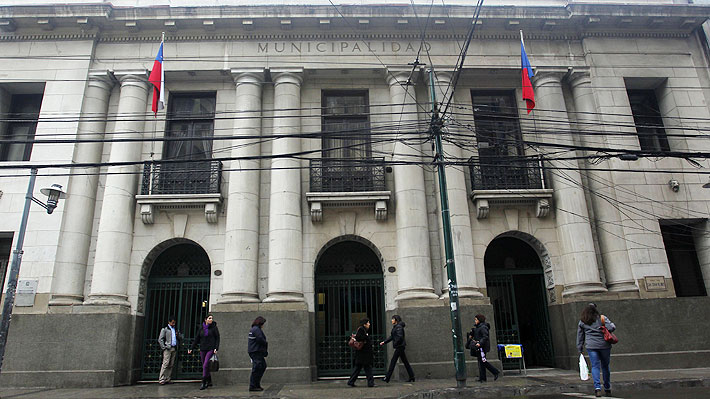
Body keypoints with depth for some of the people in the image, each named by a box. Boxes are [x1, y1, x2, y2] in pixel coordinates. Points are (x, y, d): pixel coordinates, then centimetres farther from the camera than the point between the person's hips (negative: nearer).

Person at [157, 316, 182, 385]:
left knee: (171, 365, 4)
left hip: (174, 349, 5)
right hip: (168, 349, -5)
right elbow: (160, 339, -1)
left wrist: (178, 335, 0)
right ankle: (161, 379, -9)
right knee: (165, 363, -11)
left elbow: (181, 338, 22)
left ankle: (167, 379, 8)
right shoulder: (165, 329, 4)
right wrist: (164, 347, -10)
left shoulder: (176, 330, 19)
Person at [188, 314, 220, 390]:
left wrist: (216, 348, -12)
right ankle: (209, 381, 22)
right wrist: (191, 348, 5)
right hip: (202, 349, 4)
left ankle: (204, 383, -7)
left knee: (205, 365, -14)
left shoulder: (214, 327, -1)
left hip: (211, 349, -4)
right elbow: (196, 339, 11)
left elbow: (217, 339, -2)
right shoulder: (201, 328, 7)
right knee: (204, 366, 7)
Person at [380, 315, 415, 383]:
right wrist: (384, 342, 13)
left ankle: (387, 378, -3)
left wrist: (395, 344, -15)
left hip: (399, 346, -10)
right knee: (405, 362, 11)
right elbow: (391, 337, 19)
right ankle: (412, 377, 15)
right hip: (400, 347, 10)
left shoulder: (399, 327, -14)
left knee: (393, 361, -7)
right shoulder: (395, 327, 16)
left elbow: (400, 337, -23)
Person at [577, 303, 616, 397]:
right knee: (605, 366, 12)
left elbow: (580, 336, 9)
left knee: (595, 366, 3)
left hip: (591, 347, 0)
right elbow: (612, 327, -13)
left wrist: (580, 349, 16)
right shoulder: (602, 318, -1)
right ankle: (607, 389, 22)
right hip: (604, 345, 0)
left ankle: (597, 388, -12)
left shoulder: (582, 322, 5)